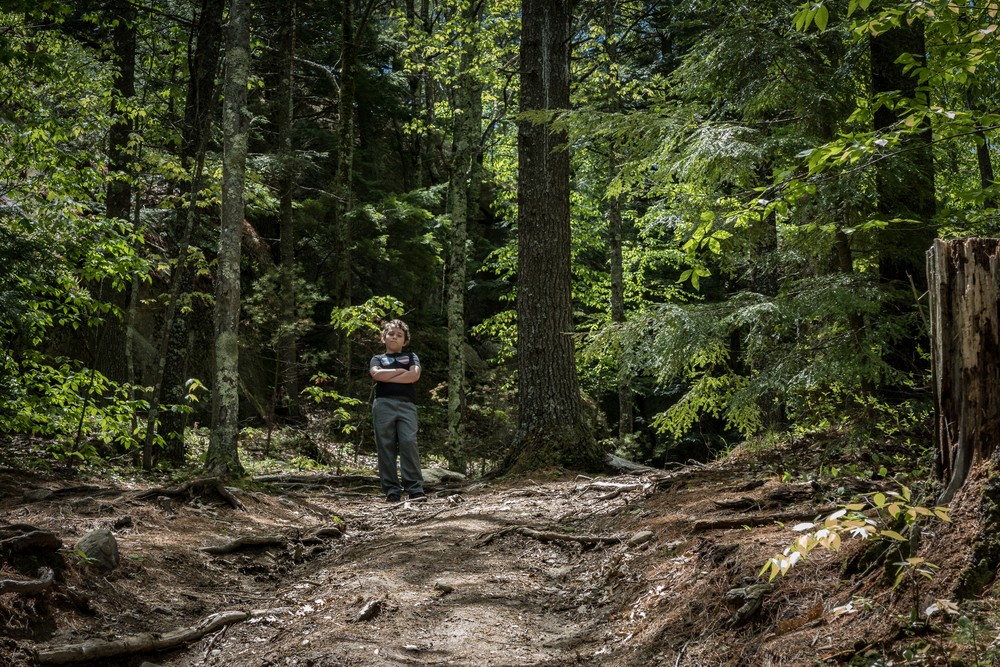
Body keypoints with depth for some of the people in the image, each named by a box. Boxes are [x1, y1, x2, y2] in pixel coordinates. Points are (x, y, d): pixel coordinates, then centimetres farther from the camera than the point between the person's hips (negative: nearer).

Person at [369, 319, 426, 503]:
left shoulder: (411, 357, 21)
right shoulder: (377, 359, 21)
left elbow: (415, 375, 0)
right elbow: (377, 374, -2)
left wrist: (388, 377, 0)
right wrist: (401, 371, 3)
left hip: (406, 405, -1)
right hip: (383, 404, 1)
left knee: (409, 443, -15)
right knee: (386, 446, -5)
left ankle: (415, 489, -17)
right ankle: (391, 490, -4)